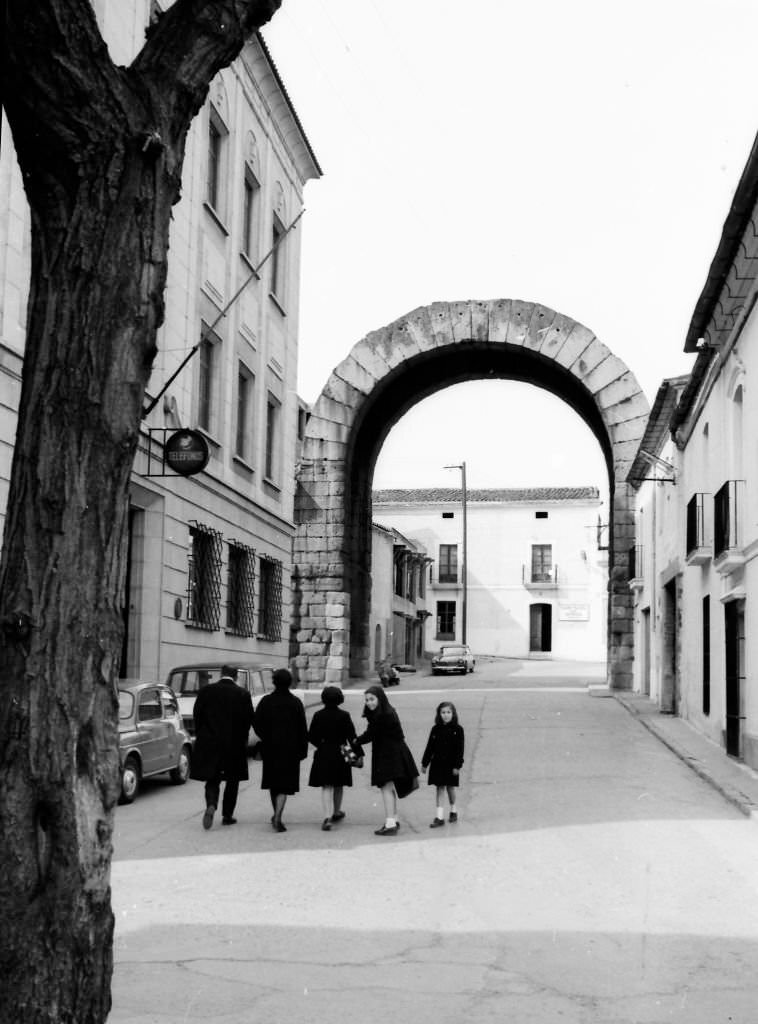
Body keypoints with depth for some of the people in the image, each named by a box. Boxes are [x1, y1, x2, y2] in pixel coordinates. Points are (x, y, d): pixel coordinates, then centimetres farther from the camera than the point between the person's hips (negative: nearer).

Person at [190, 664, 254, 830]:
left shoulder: (206, 691, -2)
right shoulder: (243, 694, -5)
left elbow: (197, 715, 0)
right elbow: (248, 720, -4)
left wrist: (201, 735, 12)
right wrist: (241, 739, 10)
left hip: (208, 743, 1)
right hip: (234, 744, -1)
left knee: (212, 779, 7)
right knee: (232, 781, 13)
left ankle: (211, 806, -18)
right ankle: (227, 815, 15)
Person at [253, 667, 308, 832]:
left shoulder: (266, 701, -3)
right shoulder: (295, 703, -5)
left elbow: (256, 723, -5)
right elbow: (303, 729, -5)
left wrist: (265, 739, 10)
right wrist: (303, 750, 1)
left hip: (270, 748, 2)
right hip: (290, 749, -2)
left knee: (273, 781, 18)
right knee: (285, 783, -2)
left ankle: (277, 814, 30)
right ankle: (278, 817, -16)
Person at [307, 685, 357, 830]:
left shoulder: (318, 715, -5)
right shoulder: (344, 716, -8)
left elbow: (311, 736, 0)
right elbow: (352, 736, -8)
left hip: (323, 755, 0)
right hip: (340, 754, 0)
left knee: (326, 787, -1)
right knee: (339, 786, 18)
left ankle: (327, 817, -17)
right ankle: (336, 812, 35)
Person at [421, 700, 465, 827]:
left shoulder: (457, 729, -7)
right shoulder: (436, 729, 2)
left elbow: (460, 749, -8)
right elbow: (430, 747, 6)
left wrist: (457, 766, -12)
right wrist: (424, 763, 6)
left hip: (451, 764, -2)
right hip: (437, 763, 2)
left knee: (450, 787, 10)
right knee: (440, 788, 2)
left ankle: (453, 810, 33)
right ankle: (439, 817, 2)